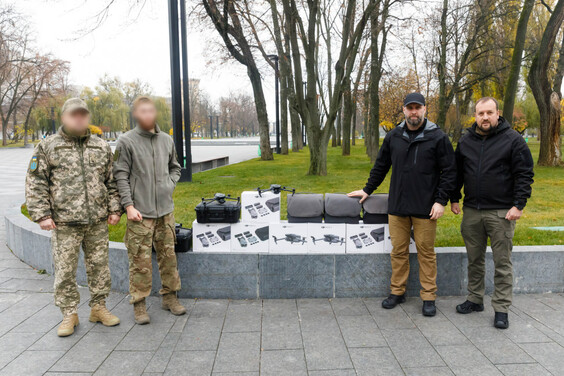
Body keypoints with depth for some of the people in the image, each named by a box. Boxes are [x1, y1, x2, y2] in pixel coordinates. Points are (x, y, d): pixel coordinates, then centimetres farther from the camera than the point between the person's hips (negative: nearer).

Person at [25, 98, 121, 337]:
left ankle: (99, 308, 24)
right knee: (65, 270, 4)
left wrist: (114, 209, 6)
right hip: (64, 222, -2)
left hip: (98, 221, 3)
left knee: (99, 266, 9)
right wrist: (41, 214, -6)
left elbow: (112, 181, 14)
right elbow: (35, 183, 1)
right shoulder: (47, 147, 3)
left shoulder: (102, 147, 11)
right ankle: (69, 314, 19)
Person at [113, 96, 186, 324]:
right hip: (140, 213, -4)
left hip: (165, 210, 5)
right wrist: (129, 205, -12)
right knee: (140, 260, -2)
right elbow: (121, 176, -5)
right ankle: (139, 304, 13)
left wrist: (170, 185, 6)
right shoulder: (126, 142, -3)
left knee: (168, 255, 11)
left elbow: (175, 167, 23)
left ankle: (169, 297, 26)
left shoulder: (167, 140, 11)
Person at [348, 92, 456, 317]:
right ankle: (397, 292, 24)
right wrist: (368, 190, 20)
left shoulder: (437, 138, -2)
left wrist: (441, 200, -8)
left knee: (426, 252, 5)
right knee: (398, 251, 10)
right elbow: (380, 166, 19)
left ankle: (428, 296, 18)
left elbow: (449, 172, -1)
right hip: (397, 206, 3)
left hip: (425, 208, -3)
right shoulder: (393, 137, 9)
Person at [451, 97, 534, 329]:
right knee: (474, 259, 14)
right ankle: (475, 300, 28)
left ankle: (501, 308, 13)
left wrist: (518, 205, -11)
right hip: (471, 211, 4)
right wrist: (454, 199, 12)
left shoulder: (512, 140, -4)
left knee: (502, 262, 2)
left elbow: (524, 174, -5)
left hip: (501, 213, -4)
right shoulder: (466, 141, 9)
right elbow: (457, 172, 18)